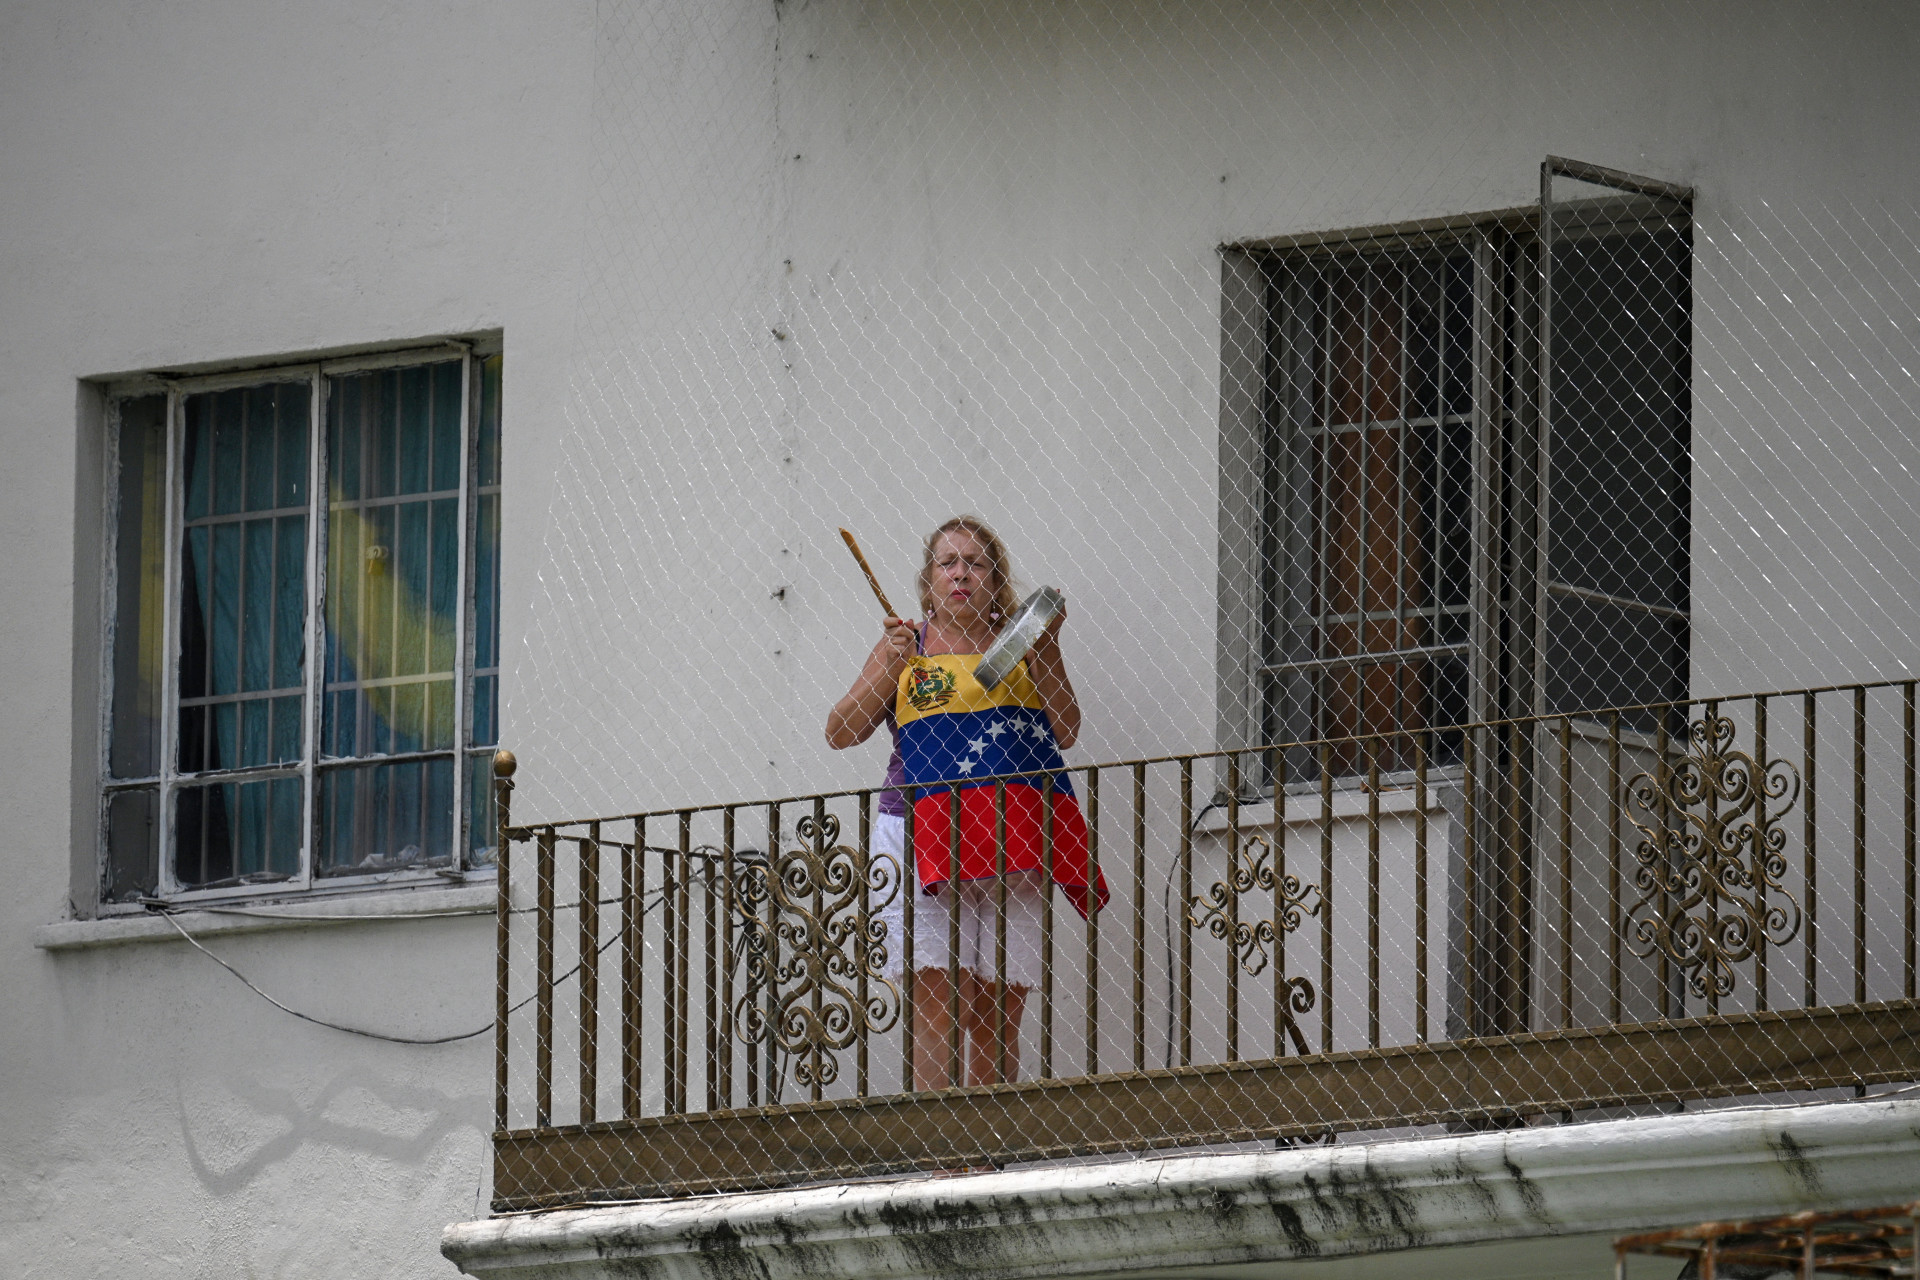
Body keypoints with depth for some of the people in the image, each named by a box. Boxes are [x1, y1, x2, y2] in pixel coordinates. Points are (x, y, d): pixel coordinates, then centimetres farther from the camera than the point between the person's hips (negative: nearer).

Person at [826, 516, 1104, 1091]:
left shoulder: (1016, 641, 15)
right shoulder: (907, 644, 12)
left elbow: (1065, 732, 9)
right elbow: (840, 733, 7)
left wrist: (1044, 653, -2)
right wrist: (894, 668, -5)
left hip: (1010, 847, 2)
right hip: (924, 838, -2)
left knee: (1001, 1010, -2)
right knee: (937, 1002, -12)